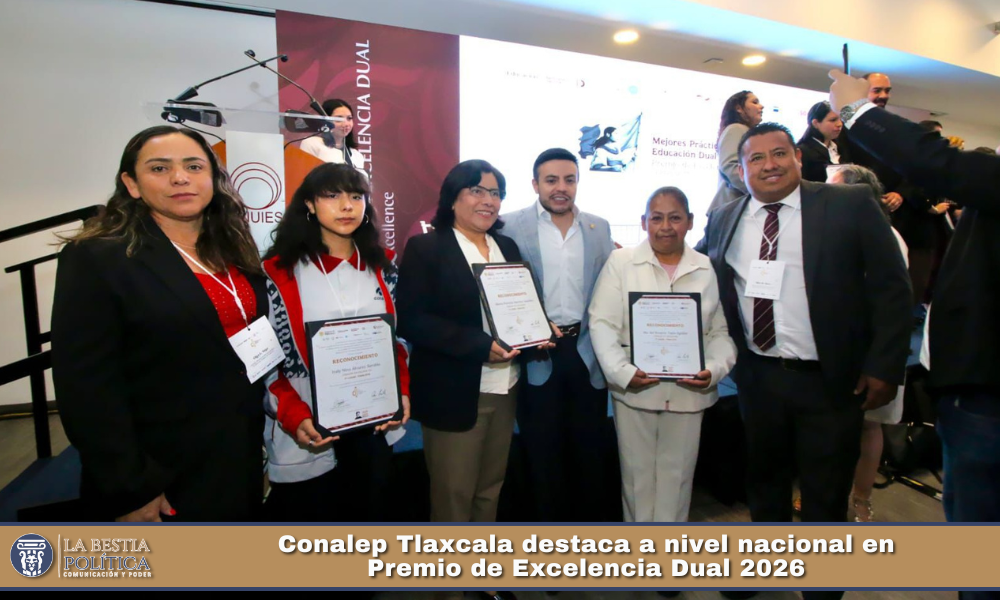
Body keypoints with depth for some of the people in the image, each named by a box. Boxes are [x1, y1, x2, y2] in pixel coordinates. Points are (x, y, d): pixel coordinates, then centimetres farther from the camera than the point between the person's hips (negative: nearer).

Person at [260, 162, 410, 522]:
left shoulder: (382, 265, 5)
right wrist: (294, 417, -18)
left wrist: (402, 391, -4)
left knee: (372, 514, 21)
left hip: (374, 428, 4)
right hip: (306, 435, -3)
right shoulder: (280, 270, -8)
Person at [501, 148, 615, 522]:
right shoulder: (512, 226, -3)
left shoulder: (600, 228, 7)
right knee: (543, 453, 12)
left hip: (588, 351, 3)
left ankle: (590, 523, 37)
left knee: (589, 449, 14)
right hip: (537, 354, -2)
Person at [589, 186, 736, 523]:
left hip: (688, 392, 2)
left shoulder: (708, 269, 5)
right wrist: (622, 371, -18)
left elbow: (720, 331, 6)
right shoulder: (621, 262, -2)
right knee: (637, 475, 12)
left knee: (677, 476, 13)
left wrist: (714, 369, -12)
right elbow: (603, 324, -7)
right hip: (634, 389, -1)